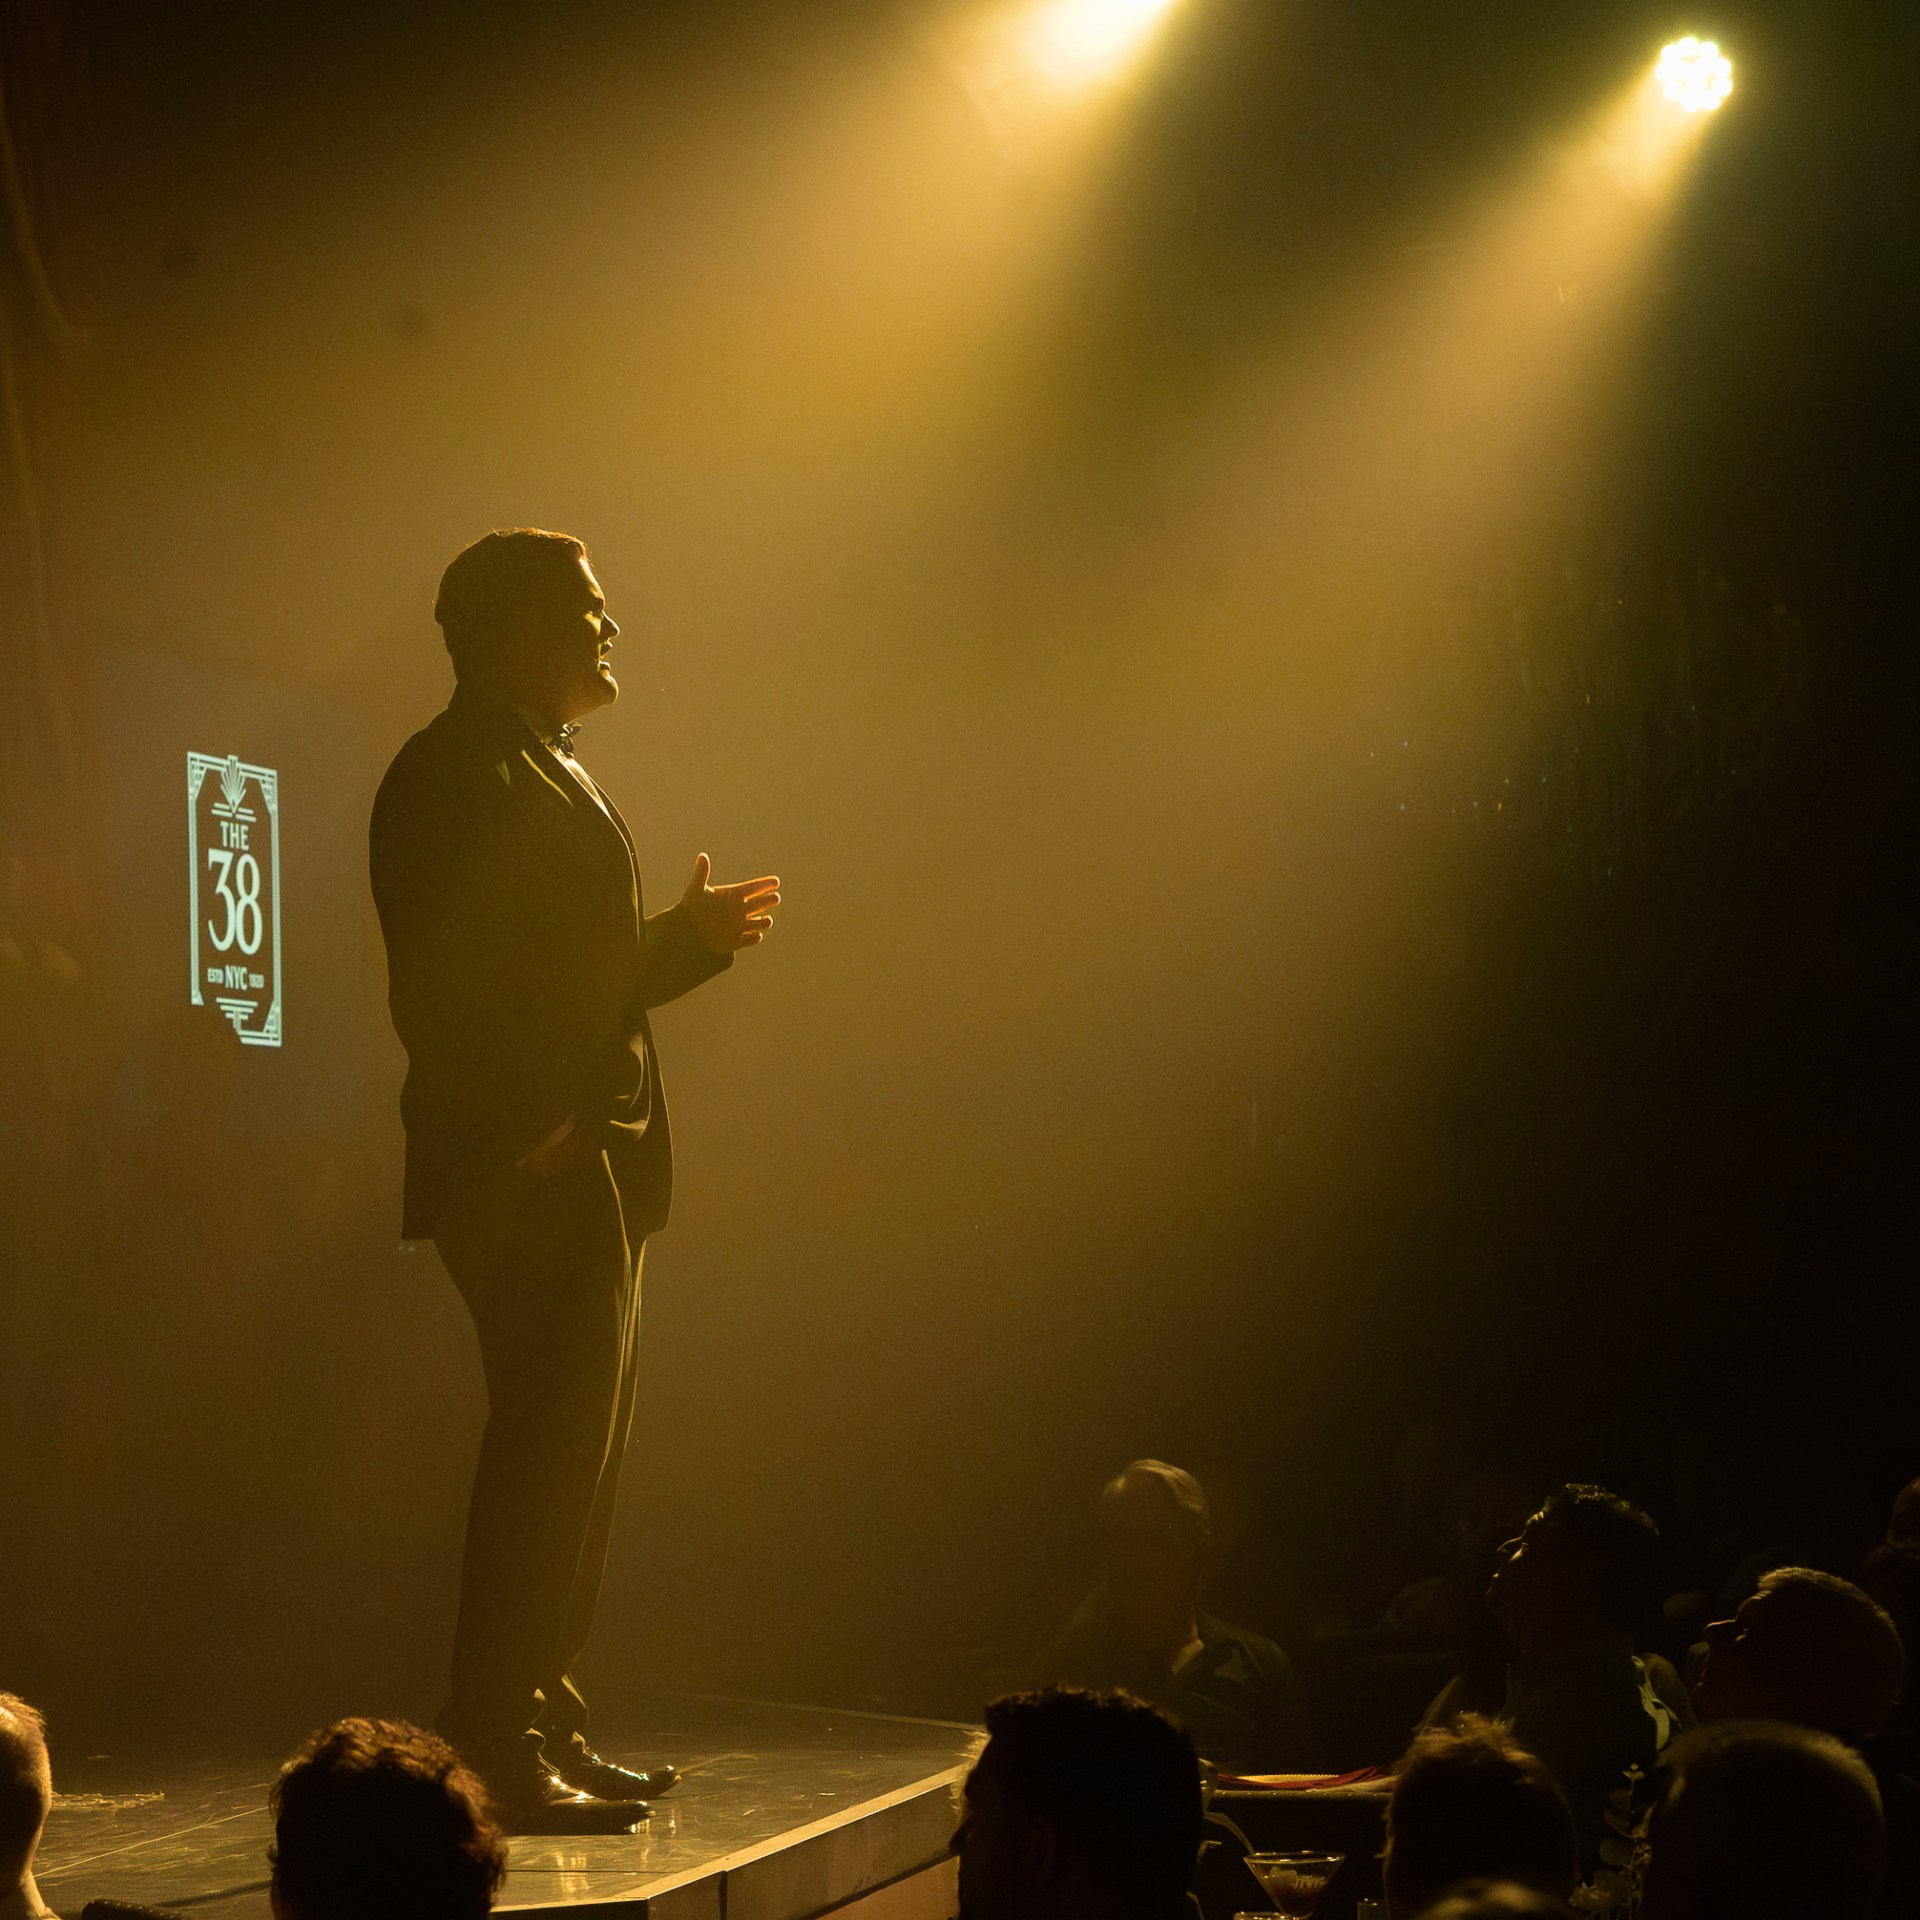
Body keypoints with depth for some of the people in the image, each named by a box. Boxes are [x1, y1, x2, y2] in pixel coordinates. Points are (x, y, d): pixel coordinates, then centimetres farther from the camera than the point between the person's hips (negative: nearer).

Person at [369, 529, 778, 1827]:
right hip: (530, 1171, -10)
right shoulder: (460, 774, -10)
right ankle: (499, 1750, -9)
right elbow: (452, 989, -18)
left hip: (591, 1167, 10)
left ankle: (545, 1730, 19)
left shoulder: (546, 771, 21)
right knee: (549, 1455, -11)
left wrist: (691, 937, 16)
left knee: (576, 1459, 13)